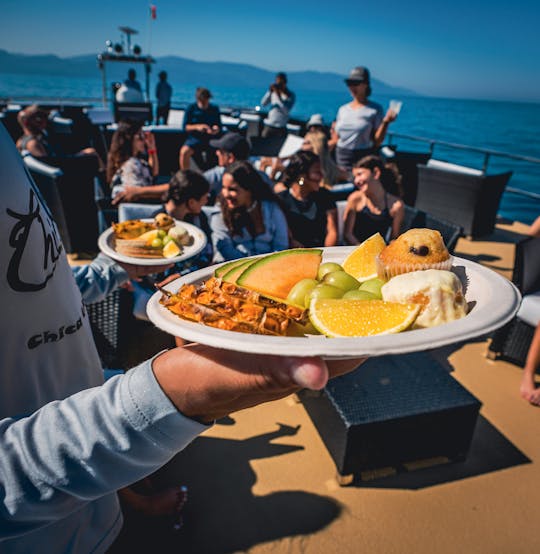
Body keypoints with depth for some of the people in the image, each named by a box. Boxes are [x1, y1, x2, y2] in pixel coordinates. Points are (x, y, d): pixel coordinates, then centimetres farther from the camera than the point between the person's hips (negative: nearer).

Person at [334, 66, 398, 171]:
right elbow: (336, 139, 15)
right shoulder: (343, 109, 12)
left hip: (363, 158, -3)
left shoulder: (375, 109, 0)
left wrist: (385, 122, -16)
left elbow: (377, 142, -6)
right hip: (341, 158, 4)